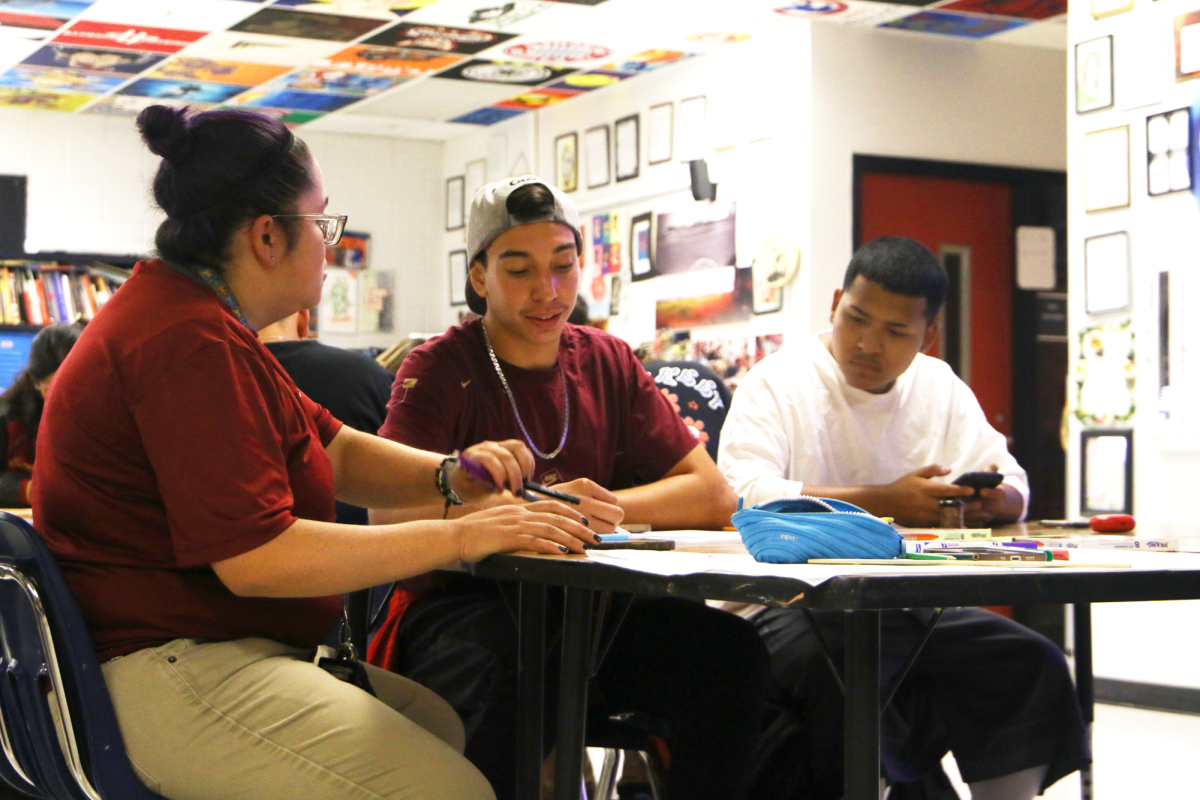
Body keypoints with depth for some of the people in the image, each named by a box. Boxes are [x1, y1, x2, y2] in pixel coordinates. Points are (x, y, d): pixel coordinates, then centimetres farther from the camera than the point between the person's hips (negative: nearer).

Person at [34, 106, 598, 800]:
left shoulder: (195, 318, 17)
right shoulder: (189, 342, -21)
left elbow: (338, 451, 18)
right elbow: (256, 558, -26)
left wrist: (450, 475, -2)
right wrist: (463, 537, -21)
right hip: (170, 677, -11)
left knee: (451, 728, 9)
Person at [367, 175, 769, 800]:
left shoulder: (608, 363, 13)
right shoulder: (440, 368, -2)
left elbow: (712, 495, 6)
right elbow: (388, 509, -18)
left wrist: (608, 506, -13)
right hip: (465, 602, -4)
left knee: (731, 651, -21)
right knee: (500, 688, -38)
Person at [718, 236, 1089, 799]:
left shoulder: (941, 388, 15)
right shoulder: (776, 383, -2)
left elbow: (1012, 489, 16)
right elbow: (743, 496, -18)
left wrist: (993, 499, -11)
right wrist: (883, 502, -18)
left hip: (912, 606, 5)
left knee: (1032, 666, -15)